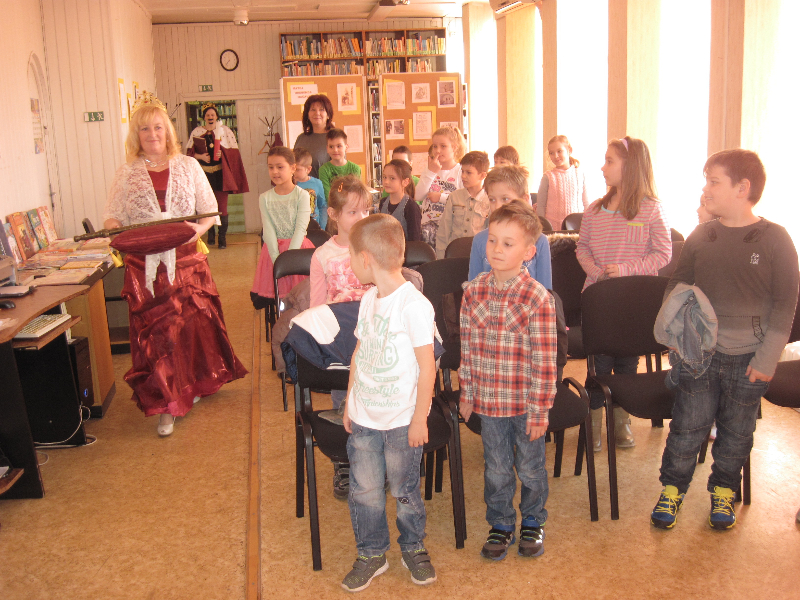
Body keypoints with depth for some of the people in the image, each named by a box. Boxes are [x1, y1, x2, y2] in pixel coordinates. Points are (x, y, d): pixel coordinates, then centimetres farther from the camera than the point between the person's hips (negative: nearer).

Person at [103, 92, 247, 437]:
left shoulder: (188, 166, 6)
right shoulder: (126, 174, 7)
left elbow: (210, 211, 7)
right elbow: (112, 218, 6)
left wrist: (200, 228, -14)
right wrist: (120, 234, -17)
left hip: (186, 260, 0)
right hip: (145, 265, 0)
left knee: (195, 323, 5)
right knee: (155, 329, 0)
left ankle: (192, 385, 29)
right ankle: (167, 404, 8)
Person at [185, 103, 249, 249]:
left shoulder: (225, 131, 7)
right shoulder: (196, 132, 10)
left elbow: (233, 152, 4)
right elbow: (189, 152, 7)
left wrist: (222, 154, -14)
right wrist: (200, 156, -11)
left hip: (220, 172, -2)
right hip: (204, 173, 2)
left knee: (222, 206, -6)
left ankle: (223, 237, -3)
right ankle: (210, 235, 17)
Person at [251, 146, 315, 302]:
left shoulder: (302, 195, -3)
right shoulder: (265, 198, 4)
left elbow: (301, 228, -9)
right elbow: (268, 230, -3)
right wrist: (276, 258, -14)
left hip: (298, 247, -2)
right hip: (273, 249, 2)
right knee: (277, 293, -1)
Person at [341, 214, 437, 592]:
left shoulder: (414, 305, -20)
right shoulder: (369, 299, 3)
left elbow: (427, 366, -17)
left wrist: (419, 419, -13)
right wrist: (350, 402, 14)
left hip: (401, 420, -6)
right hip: (363, 418, 6)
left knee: (404, 490, 11)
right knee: (364, 490, 12)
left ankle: (413, 548, 34)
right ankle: (371, 554, 31)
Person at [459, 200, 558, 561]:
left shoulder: (538, 298, -15)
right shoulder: (473, 291, -2)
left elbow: (545, 360, -13)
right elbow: (467, 347, 5)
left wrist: (540, 409, -12)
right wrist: (467, 393, 8)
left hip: (525, 404, -3)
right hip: (488, 401, 3)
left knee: (530, 468, 16)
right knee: (496, 469, 16)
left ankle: (532, 522, 39)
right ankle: (501, 525, 36)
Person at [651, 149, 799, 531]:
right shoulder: (700, 237, 2)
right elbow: (677, 287, 12)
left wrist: (767, 358, -9)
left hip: (748, 358, -1)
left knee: (736, 431, 13)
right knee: (688, 425, 6)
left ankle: (723, 492, 32)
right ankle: (672, 489, 23)